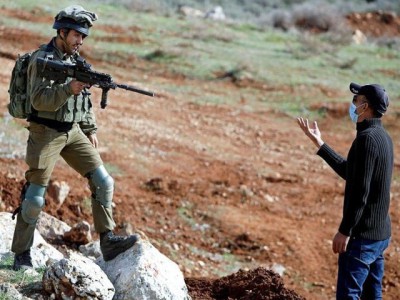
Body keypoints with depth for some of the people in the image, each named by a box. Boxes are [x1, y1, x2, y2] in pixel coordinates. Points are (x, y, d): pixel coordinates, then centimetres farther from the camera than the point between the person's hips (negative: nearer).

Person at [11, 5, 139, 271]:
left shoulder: (77, 60, 11)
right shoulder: (42, 59, -12)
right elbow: (38, 99, -23)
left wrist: (91, 130, 14)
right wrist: (69, 89, -33)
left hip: (74, 132, 7)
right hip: (46, 134, -7)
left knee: (103, 182, -3)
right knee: (34, 198, -3)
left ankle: (108, 241, 1)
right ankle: (22, 255, 8)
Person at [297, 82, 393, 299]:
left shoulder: (367, 138, -19)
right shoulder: (383, 137, 11)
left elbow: (360, 191, -23)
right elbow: (350, 172, 22)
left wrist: (344, 231, -19)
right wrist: (319, 143, 23)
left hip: (362, 235, -9)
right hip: (381, 234, 9)